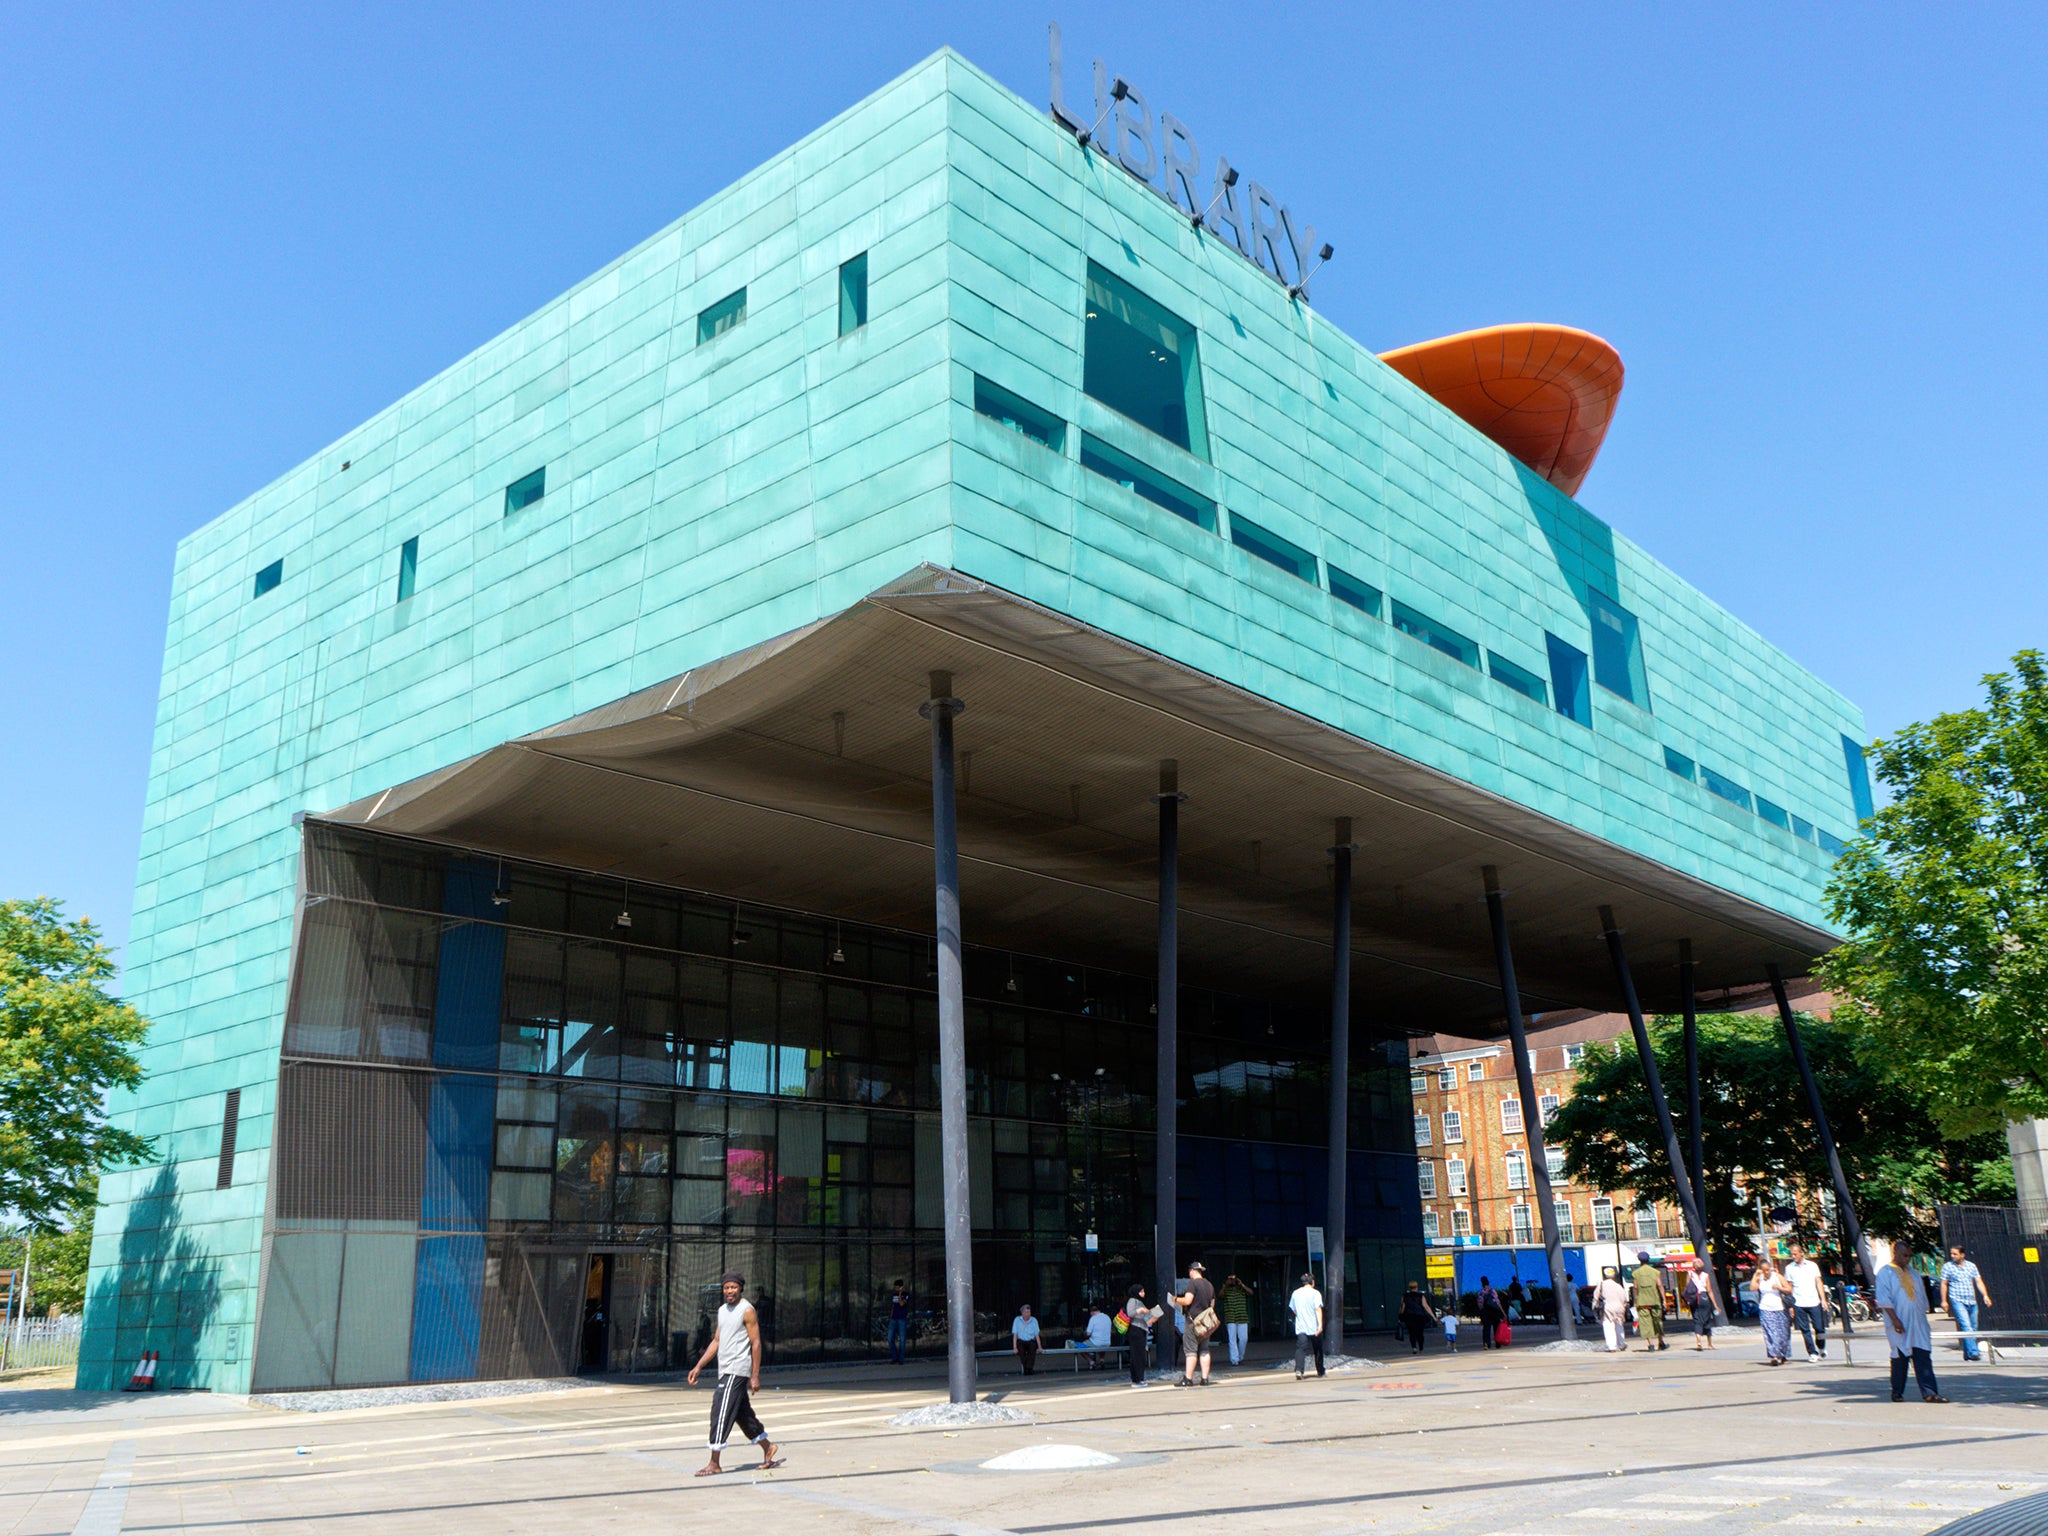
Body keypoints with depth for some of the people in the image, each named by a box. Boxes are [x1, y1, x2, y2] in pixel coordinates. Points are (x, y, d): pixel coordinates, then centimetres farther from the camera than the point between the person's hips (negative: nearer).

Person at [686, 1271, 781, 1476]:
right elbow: (716, 1341, 19)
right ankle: (767, 1448, 27)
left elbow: (756, 1343, -12)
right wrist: (698, 1367, 13)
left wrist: (755, 1376, -15)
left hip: (737, 1371, -8)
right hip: (725, 1371, 8)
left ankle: (714, 1463, -7)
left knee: (721, 1413, -11)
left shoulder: (747, 1311, -10)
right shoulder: (722, 1310, 13)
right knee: (742, 1413, 14)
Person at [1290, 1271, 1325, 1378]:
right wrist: (1320, 1324, -22)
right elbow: (1318, 1309, -16)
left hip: (1300, 1327, 2)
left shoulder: (1295, 1293, 9)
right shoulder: (1315, 1293, -5)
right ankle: (1320, 1371, 27)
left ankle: (1298, 1370, -28)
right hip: (1314, 1327, -2)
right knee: (1318, 1349, 15)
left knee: (1300, 1349, -7)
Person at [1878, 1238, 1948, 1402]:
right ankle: (1897, 1393, 10)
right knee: (1900, 1358, -1)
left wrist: (1923, 1318, 17)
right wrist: (1894, 1319, -18)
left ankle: (1929, 1393, -9)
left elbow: (1921, 1296, 23)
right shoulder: (1885, 1273, -3)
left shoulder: (1912, 1272, 17)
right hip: (1899, 1324, -5)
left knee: (1923, 1357, -4)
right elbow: (1884, 1299, -10)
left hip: (1917, 1323, 5)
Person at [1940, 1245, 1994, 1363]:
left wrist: (1985, 1295, -3)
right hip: (1957, 1301, -4)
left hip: (1972, 1301, 4)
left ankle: (1967, 1354, 15)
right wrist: (1944, 1300, -1)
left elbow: (1978, 1282, 11)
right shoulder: (1947, 1267, 2)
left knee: (1973, 1328, 6)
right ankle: (1973, 1352, -25)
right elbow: (1944, 1284, 5)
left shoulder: (1971, 1266, 11)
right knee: (1966, 1326, -18)